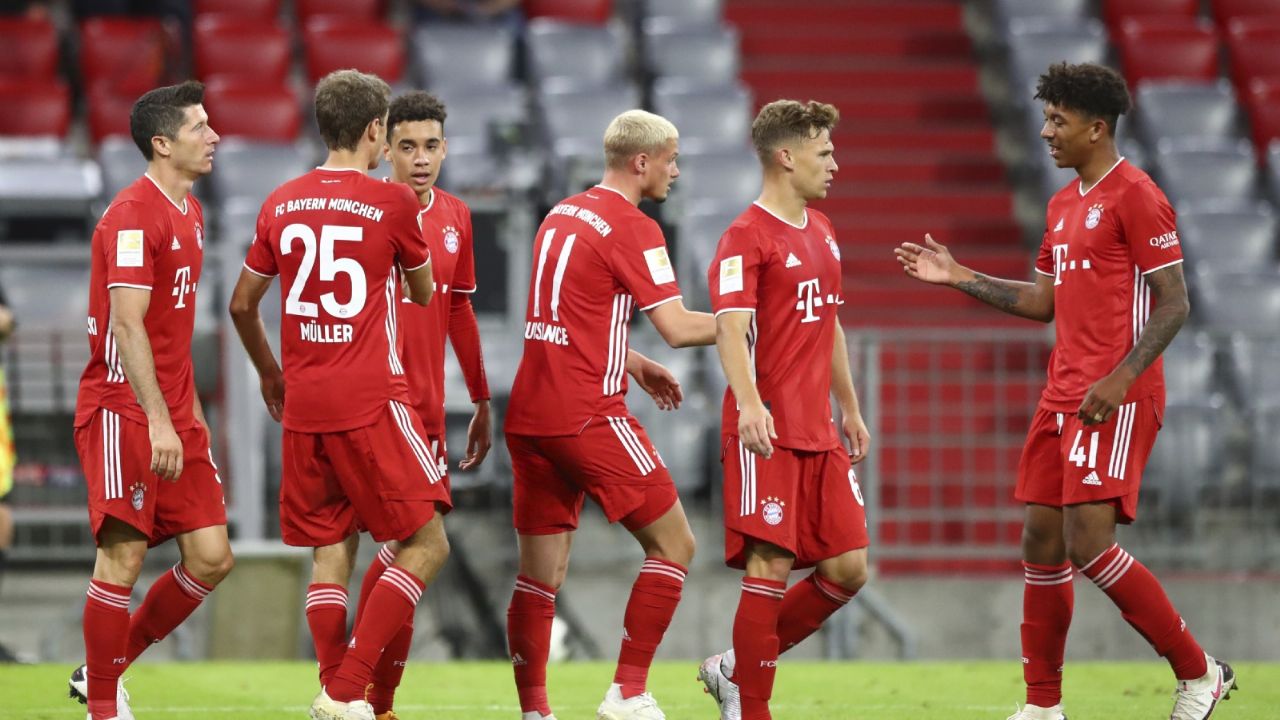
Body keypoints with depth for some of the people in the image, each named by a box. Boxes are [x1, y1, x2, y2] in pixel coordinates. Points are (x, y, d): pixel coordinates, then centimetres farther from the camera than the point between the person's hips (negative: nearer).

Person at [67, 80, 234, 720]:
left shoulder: (190, 212, 15)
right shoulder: (134, 216, -15)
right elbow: (127, 325, -22)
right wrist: (159, 423, -28)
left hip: (172, 414, 9)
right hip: (123, 410, -9)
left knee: (210, 558, 3)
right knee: (124, 555, -9)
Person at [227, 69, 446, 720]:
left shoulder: (282, 203, 8)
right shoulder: (391, 202, -6)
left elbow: (241, 304, 16)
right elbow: (423, 294, 10)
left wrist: (270, 373, 32)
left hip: (303, 407, 6)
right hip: (372, 402, -6)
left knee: (330, 551, 12)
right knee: (426, 543, 0)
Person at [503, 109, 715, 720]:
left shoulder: (561, 215, 16)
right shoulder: (632, 229, -9)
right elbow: (677, 327, -12)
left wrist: (633, 365, 25)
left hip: (530, 415, 8)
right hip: (589, 416, -8)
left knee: (540, 574, 7)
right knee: (673, 544, 2)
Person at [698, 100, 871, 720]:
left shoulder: (821, 232, 16)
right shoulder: (746, 238, -10)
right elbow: (730, 327, -21)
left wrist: (850, 408, 28)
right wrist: (748, 403, -35)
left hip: (820, 435, 8)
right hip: (766, 433, -8)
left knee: (848, 568, 4)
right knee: (771, 567, -10)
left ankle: (736, 669, 18)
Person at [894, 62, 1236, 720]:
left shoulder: (1134, 196, -11)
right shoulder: (1063, 204, 16)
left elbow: (1174, 304, -14)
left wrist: (1121, 378, -23)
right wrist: (959, 278, 18)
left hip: (1116, 400, -9)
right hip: (1063, 394, 9)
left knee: (1089, 542, -16)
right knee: (1041, 541, 6)